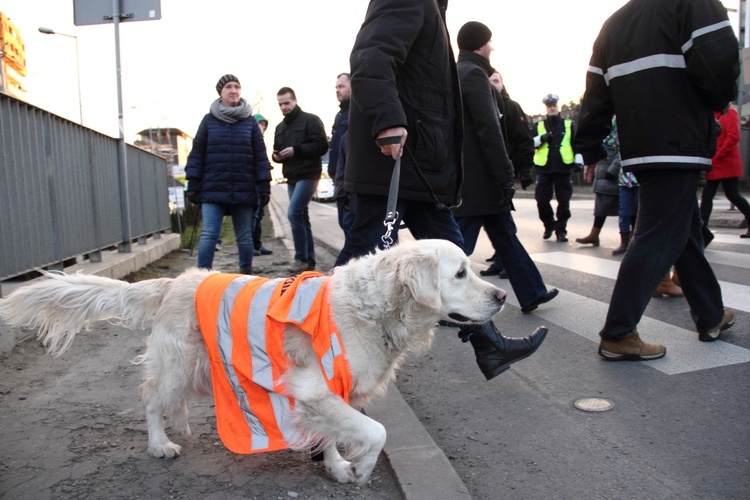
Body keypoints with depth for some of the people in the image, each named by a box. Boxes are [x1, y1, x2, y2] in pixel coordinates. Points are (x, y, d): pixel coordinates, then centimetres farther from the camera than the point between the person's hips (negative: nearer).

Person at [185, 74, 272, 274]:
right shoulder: (209, 120, 6)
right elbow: (197, 154, 6)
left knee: (244, 237, 9)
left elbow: (260, 156, 5)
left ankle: (246, 273, 23)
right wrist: (193, 185, 0)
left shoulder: (250, 122, 7)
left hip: (244, 191, 1)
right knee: (208, 235, -8)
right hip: (213, 190, -1)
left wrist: (264, 187, 0)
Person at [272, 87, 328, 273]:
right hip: (292, 178, 8)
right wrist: (276, 156, 0)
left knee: (294, 213, -18)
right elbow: (276, 150, 25)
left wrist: (296, 150, -20)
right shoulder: (280, 127, 19)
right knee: (302, 217, 8)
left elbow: (322, 146, -13)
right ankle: (309, 260, 14)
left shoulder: (310, 120, -4)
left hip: (308, 175, -8)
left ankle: (301, 258, -10)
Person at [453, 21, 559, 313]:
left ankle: (531, 294, 26)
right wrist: (506, 176, -16)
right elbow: (488, 129, -18)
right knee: (460, 245, -3)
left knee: (505, 235, 15)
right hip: (477, 178, -10)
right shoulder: (473, 73, -11)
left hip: (464, 176, 10)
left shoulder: (456, 74, 18)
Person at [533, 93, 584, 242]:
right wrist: (541, 138, -15)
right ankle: (549, 225, 21)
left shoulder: (569, 124, 11)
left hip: (564, 168, -1)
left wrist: (578, 161, -3)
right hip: (544, 168, 1)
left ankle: (561, 230, 8)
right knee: (542, 199, -1)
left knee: (563, 201, -2)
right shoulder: (539, 125, 12)